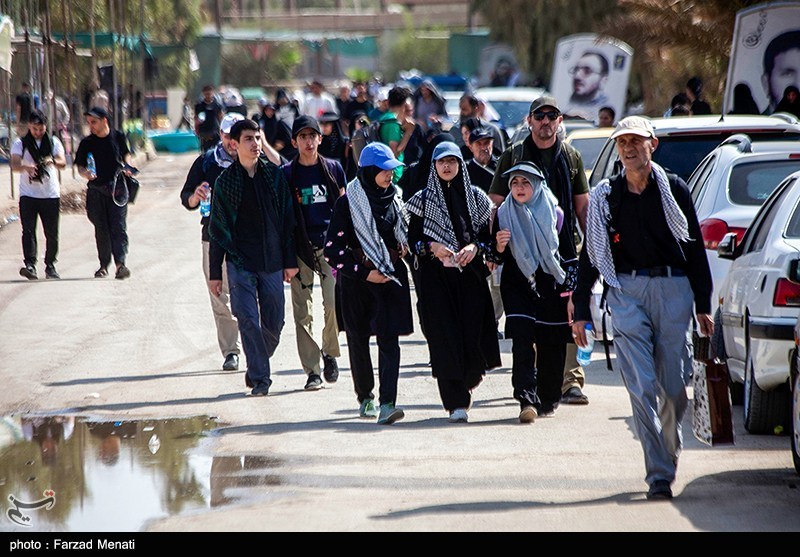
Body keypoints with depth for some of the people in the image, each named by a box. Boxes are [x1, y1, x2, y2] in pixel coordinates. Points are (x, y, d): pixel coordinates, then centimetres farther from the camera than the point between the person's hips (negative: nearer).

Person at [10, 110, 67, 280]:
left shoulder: (53, 142, 9)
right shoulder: (20, 143, 3)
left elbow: (63, 162, -4)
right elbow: (14, 165, -11)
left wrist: (52, 161, -28)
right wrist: (25, 167, -34)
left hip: (51, 194, 2)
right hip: (28, 194, -2)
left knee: (52, 233, 4)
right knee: (28, 230, -14)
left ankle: (50, 266, 16)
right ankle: (30, 265, -22)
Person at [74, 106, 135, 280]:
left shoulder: (118, 137, 4)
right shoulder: (86, 143, 3)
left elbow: (126, 154, 20)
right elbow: (80, 166, 6)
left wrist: (127, 166, 0)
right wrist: (85, 173, -16)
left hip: (117, 188, -1)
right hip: (96, 190, 1)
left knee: (118, 227, -10)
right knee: (101, 230, 5)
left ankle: (120, 263, -17)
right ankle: (104, 265, 14)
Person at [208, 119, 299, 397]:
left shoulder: (274, 174, 4)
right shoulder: (225, 181, 1)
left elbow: (288, 219, 7)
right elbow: (217, 229, 5)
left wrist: (290, 261, 3)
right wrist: (215, 272, 3)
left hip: (272, 262, 2)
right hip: (240, 262, -2)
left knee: (274, 323, 5)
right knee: (248, 320, -9)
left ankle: (256, 367, 28)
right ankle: (259, 378, -2)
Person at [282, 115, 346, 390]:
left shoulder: (334, 168, 8)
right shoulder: (286, 173, 3)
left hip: (330, 244, 1)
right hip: (300, 248, 0)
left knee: (334, 302, -12)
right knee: (303, 312, -2)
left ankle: (329, 352, 12)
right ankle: (312, 370, 4)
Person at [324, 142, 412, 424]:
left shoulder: (394, 198, 8)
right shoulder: (348, 203, -7)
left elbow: (406, 236, 24)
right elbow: (333, 248, -9)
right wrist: (363, 273, -13)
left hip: (391, 277, 2)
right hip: (357, 281, -2)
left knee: (389, 338, -10)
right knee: (358, 339, 9)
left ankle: (387, 403, -19)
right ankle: (365, 398, 27)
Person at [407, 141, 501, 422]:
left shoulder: (476, 196, 9)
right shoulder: (423, 200, 6)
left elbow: (488, 234, 11)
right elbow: (412, 239, 5)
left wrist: (475, 246, -9)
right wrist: (432, 247, -13)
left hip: (471, 274, 1)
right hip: (436, 276, -1)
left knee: (473, 333, -4)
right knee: (445, 336, -9)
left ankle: (468, 381, 27)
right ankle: (456, 403, -10)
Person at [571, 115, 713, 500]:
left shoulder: (673, 189, 6)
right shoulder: (604, 196, 8)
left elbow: (695, 248, 8)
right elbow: (590, 255, 12)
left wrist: (703, 306, 4)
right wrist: (581, 310, 8)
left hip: (673, 288, 0)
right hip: (626, 291, 0)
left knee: (673, 386, 2)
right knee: (642, 386, -9)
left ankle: (669, 450, 29)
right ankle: (659, 475, -10)